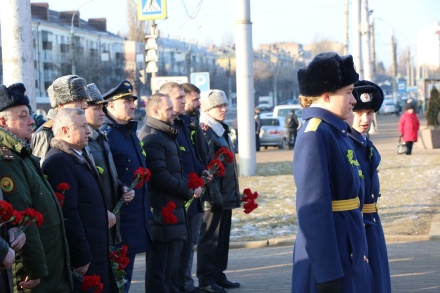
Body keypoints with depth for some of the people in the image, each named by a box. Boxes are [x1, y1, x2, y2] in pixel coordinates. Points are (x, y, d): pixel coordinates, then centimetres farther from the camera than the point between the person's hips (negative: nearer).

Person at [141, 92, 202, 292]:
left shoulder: (168, 137, 19)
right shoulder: (153, 139, -14)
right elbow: (161, 177, -22)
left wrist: (191, 186, 6)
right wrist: (189, 191, -12)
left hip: (175, 210, 10)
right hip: (163, 214, -10)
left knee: (173, 269, 17)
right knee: (160, 271, -7)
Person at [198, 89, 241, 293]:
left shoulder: (221, 130, 18)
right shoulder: (205, 132, -12)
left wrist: (234, 194, 21)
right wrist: (214, 195, -22)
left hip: (226, 195, 9)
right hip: (213, 195, -9)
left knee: (223, 236, 13)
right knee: (209, 237, -5)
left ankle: (218, 276, 20)